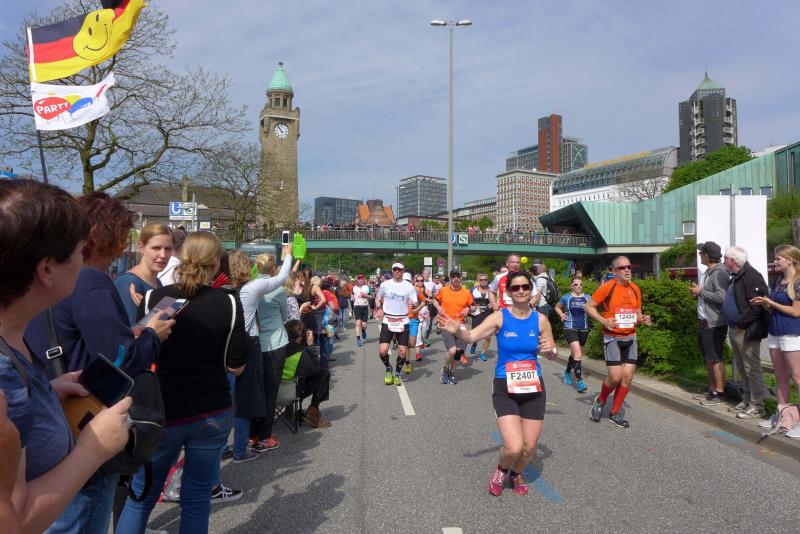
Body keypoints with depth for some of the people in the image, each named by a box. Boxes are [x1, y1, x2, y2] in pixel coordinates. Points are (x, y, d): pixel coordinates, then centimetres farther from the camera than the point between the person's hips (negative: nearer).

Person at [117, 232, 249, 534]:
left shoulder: (153, 298, -8)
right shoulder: (228, 302, -9)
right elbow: (236, 366, -6)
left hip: (162, 412, 0)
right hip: (213, 414, 0)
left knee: (140, 497, 17)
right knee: (197, 499, 13)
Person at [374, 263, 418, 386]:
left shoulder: (409, 286, 1)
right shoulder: (385, 284, 3)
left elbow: (414, 303, -1)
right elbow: (377, 298, 17)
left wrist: (413, 304, -24)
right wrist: (379, 308, -1)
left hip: (403, 322, 0)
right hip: (387, 321, 0)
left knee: (403, 351, 1)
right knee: (382, 350, -10)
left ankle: (397, 374, 23)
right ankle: (388, 369, 20)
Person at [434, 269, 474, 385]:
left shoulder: (466, 292, 2)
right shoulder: (443, 290, 0)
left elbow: (472, 306, 13)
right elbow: (436, 300, 16)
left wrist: (468, 309, -8)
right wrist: (438, 307, -3)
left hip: (460, 325, 3)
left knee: (458, 351, 7)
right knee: (452, 350, -19)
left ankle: (450, 372, 33)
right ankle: (445, 370, 9)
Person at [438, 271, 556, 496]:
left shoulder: (540, 320, -1)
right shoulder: (500, 317, -9)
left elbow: (552, 354, 10)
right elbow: (471, 336, -20)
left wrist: (550, 350, -13)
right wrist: (457, 331, -40)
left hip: (533, 388, 3)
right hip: (505, 388, -3)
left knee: (529, 447, 10)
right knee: (514, 448, -14)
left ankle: (516, 474, 44)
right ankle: (501, 470, 22)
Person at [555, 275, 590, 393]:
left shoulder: (587, 298, 3)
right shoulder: (566, 298, 1)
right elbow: (557, 307, 16)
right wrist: (561, 314, -1)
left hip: (583, 329, 3)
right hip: (570, 328, -3)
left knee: (575, 353, 19)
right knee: (578, 354, -17)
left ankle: (567, 373, 43)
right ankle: (579, 381, -12)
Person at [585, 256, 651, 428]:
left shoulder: (635, 289, 8)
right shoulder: (607, 287, -10)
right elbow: (589, 306, -7)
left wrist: (643, 319, -3)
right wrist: (603, 320, -20)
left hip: (630, 338, 6)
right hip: (612, 338, -5)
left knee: (628, 376, 2)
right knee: (615, 377, -9)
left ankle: (615, 413, 18)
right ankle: (600, 401, 21)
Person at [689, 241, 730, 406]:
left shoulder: (719, 274, -16)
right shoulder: (707, 272, 14)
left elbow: (721, 297, -26)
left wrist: (701, 292, -17)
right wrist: (696, 293, 6)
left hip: (715, 324, -10)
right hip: (704, 322, 10)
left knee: (716, 359, -2)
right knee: (708, 358, 16)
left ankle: (719, 393, 6)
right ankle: (711, 389, 26)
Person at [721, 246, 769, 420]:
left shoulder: (751, 276, -16)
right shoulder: (736, 277, 16)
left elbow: (756, 306, -24)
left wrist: (741, 323, -20)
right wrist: (733, 325, 15)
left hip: (747, 331, -10)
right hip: (735, 330, 10)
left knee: (752, 369, -3)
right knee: (742, 369, 17)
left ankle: (757, 406, 5)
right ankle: (746, 401, 27)